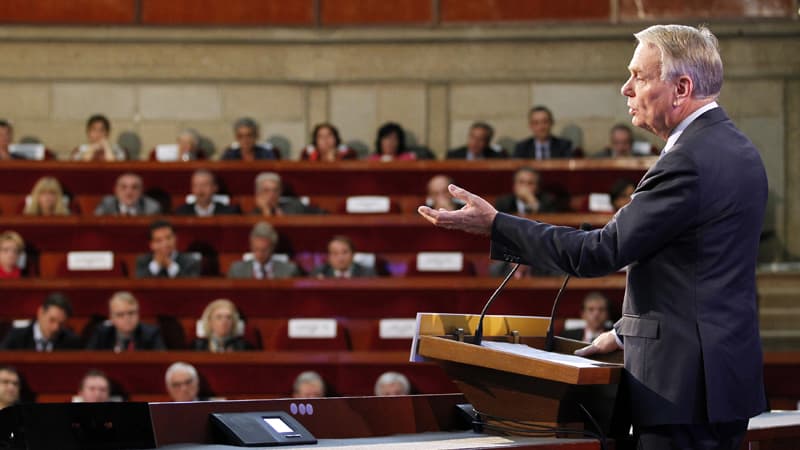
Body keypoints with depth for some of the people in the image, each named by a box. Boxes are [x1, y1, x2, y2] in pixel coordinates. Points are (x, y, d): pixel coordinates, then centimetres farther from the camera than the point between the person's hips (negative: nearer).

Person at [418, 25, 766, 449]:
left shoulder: (689, 163, -18)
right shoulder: (738, 151, 13)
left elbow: (600, 252, -18)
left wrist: (494, 224, -13)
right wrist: (627, 331, 19)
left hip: (686, 383, -10)